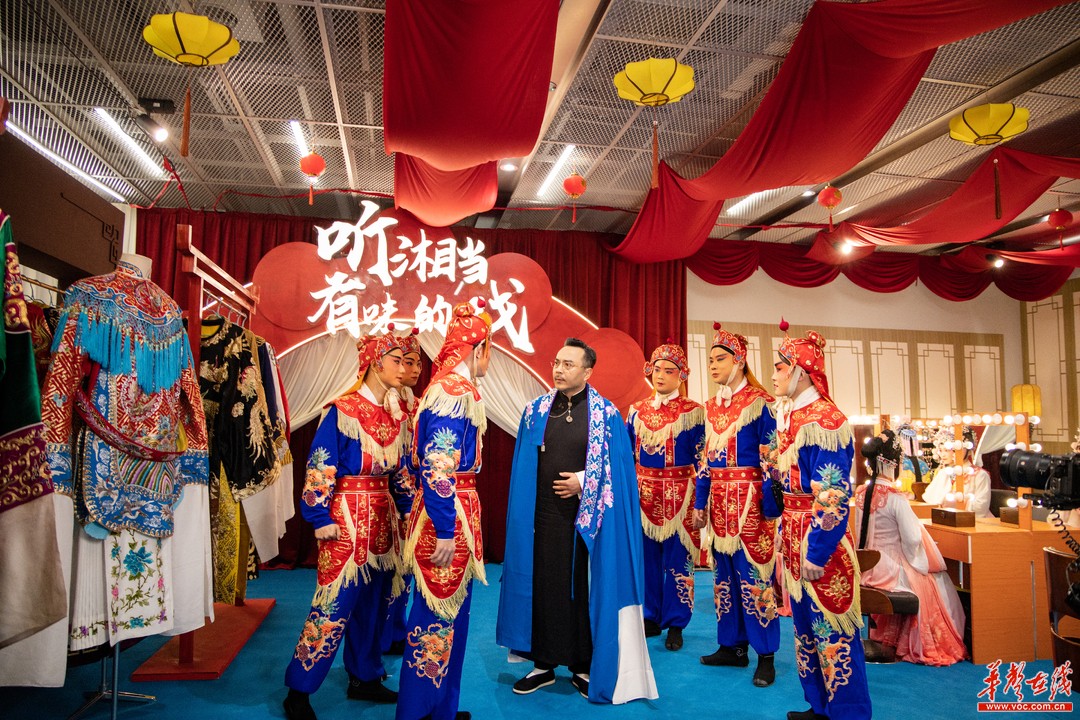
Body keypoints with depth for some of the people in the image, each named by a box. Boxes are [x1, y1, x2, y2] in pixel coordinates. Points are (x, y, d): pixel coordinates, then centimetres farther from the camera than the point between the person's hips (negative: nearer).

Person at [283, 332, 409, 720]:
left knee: (372, 603, 14)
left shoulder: (396, 416, 9)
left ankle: (364, 678, 28)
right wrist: (322, 520, -13)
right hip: (347, 518, -7)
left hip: (382, 517, 7)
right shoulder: (343, 411, -11)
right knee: (333, 606, -3)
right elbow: (319, 469, -11)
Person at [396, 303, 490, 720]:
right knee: (438, 613, 2)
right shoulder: (453, 390, -17)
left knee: (451, 611, 17)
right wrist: (445, 531, -21)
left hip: (457, 512, 10)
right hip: (447, 515, -10)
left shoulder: (454, 387, 13)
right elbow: (436, 468, -22)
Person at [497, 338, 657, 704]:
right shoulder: (536, 410, 5)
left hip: (588, 518, -3)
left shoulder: (607, 414, -4)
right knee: (544, 586, 8)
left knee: (587, 588, 5)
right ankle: (543, 664, 23)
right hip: (544, 515, 3)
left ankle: (585, 667, 20)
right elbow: (524, 466, 8)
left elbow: (617, 470, -3)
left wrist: (583, 483, -13)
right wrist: (523, 514, 3)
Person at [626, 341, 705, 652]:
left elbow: (701, 461, -4)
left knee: (677, 560, 4)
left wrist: (701, 503, -7)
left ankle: (675, 624, 18)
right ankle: (650, 618, 26)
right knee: (646, 558, 10)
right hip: (643, 494, 4)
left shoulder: (693, 412, -4)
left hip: (679, 495, -3)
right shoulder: (637, 410, 7)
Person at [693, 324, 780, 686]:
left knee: (754, 572, -1)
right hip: (719, 499, 7)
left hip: (749, 498, -7)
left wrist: (771, 507, -13)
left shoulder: (758, 401, -8)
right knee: (725, 571, 12)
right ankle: (733, 646, 24)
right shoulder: (712, 406, 12)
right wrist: (700, 502, 14)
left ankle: (765, 655, 12)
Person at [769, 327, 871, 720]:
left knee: (832, 628, 3)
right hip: (793, 533, 9)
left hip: (821, 538, -9)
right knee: (805, 622, 17)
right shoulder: (788, 415, 10)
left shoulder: (824, 421, -17)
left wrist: (817, 552, -20)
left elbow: (832, 496, -20)